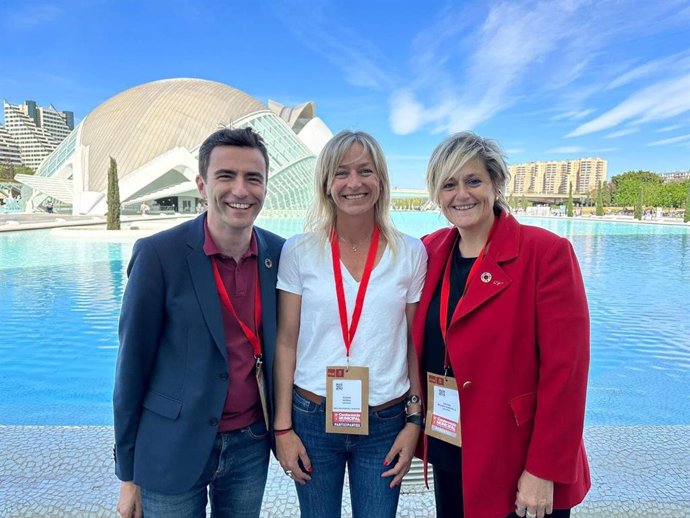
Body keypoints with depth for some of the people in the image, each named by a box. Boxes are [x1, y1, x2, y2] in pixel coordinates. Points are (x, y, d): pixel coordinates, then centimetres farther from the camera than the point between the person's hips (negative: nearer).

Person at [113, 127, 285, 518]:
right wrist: (129, 474, -3)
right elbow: (132, 367, -9)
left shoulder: (280, 253, -5)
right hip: (173, 450, -3)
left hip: (251, 445, 3)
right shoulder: (158, 254, -15)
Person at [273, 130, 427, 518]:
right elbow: (286, 343, -2)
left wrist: (414, 421, 1)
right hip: (312, 417, 0)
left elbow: (415, 344, 2)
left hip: (386, 422, 1)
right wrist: (282, 426, -2)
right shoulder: (299, 252, -6)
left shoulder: (411, 253, -4)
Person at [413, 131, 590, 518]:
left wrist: (544, 472, -15)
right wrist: (417, 425, 3)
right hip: (447, 451, 5)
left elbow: (565, 371, -17)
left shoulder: (547, 252, -15)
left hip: (518, 464, -4)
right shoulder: (431, 251, 0)